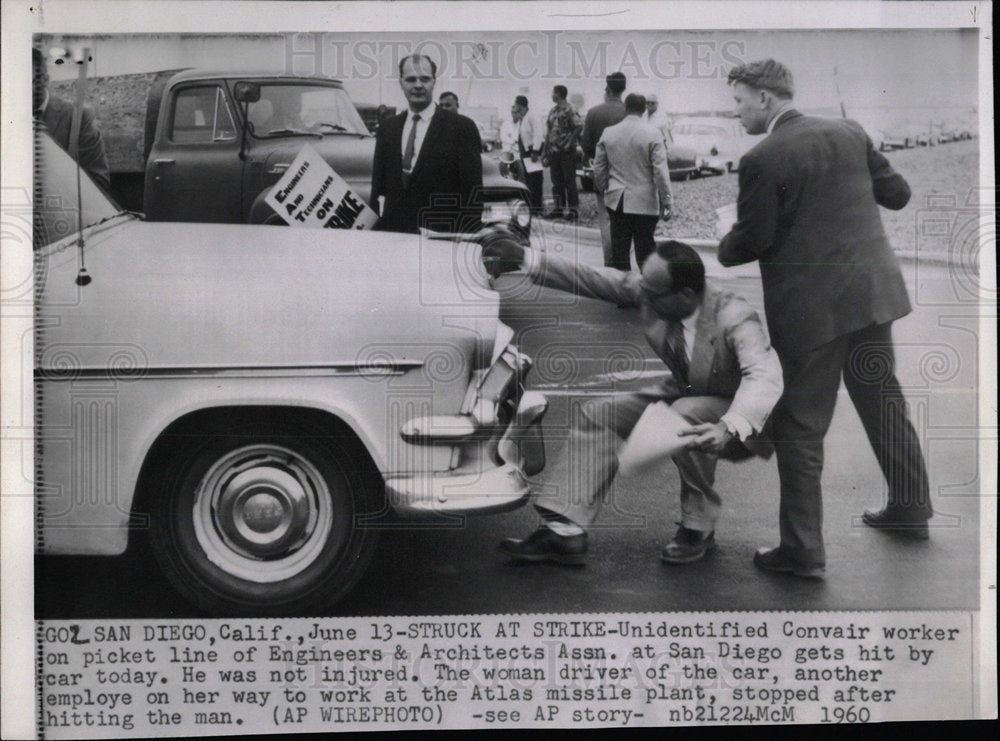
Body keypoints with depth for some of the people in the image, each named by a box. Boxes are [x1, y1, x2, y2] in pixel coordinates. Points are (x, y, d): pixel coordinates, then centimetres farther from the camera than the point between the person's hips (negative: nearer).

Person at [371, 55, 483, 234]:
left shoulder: (462, 127, -2)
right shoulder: (387, 128, 13)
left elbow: (473, 192, -6)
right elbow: (378, 184, 16)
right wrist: (373, 227, 6)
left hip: (441, 235, -4)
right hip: (391, 231, 4)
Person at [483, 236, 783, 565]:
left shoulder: (734, 318, -31)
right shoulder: (646, 289, -14)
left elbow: (765, 375, -43)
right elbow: (588, 279, -8)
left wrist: (729, 428, -60)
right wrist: (524, 258, -12)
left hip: (739, 414, -6)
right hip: (681, 396, 7)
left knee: (686, 414, -38)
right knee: (596, 415, -8)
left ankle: (699, 526, -16)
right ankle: (564, 529, -13)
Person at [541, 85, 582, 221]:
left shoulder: (569, 110, -9)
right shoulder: (553, 111, 15)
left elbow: (579, 127, -16)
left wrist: (569, 142, -15)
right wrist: (545, 153, 15)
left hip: (566, 151, -7)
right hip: (554, 151, 7)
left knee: (569, 180, -3)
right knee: (557, 181, 10)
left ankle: (573, 209, 2)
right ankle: (559, 208, 17)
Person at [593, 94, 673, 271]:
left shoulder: (608, 133, 2)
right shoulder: (652, 134, -9)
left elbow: (598, 169, 8)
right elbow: (661, 172, -12)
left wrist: (604, 190, 22)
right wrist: (665, 202, -6)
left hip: (617, 201, 3)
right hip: (645, 203, -3)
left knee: (618, 250, 7)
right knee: (645, 251, 5)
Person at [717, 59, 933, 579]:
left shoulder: (762, 160, -14)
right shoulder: (849, 132, 5)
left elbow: (752, 240, -12)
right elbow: (897, 193, 11)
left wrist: (722, 250, 9)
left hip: (811, 306, -6)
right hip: (872, 292, 7)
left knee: (801, 428, 3)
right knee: (884, 404, 21)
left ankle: (802, 551, 9)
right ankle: (911, 509, 37)